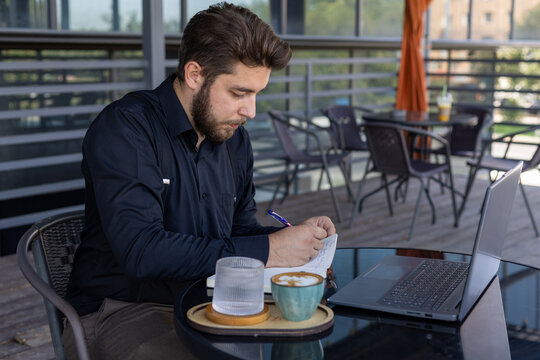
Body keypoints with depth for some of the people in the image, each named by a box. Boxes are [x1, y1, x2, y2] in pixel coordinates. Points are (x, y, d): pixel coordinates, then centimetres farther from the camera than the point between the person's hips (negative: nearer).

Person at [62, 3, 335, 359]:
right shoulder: (124, 129, -16)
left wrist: (295, 238, -3)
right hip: (120, 310, -6)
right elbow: (140, 251, -27)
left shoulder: (235, 138, 9)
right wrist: (266, 250, -25)